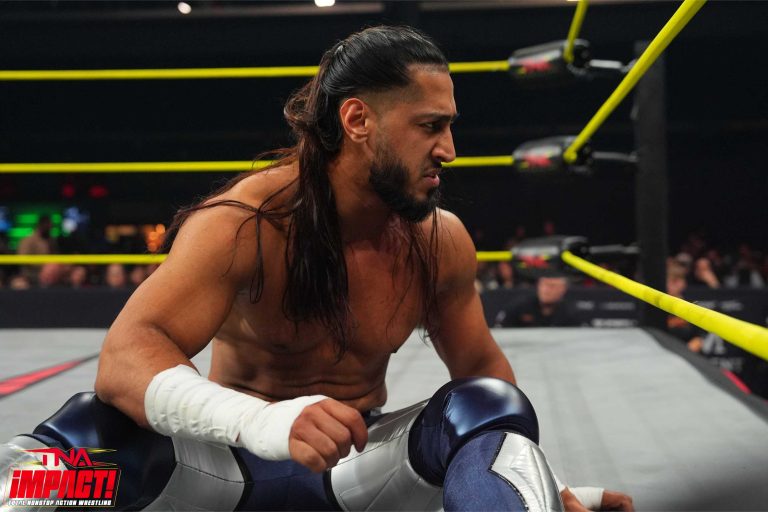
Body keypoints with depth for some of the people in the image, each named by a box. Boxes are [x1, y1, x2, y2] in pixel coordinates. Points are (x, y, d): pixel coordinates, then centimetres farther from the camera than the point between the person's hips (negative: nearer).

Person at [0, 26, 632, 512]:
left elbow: (480, 364, 6)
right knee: (96, 428, -32)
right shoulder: (244, 220, -20)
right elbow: (124, 357, -32)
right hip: (235, 459, -3)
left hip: (361, 461, 3)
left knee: (497, 407, -24)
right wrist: (260, 421, -52)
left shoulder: (441, 240, -8)